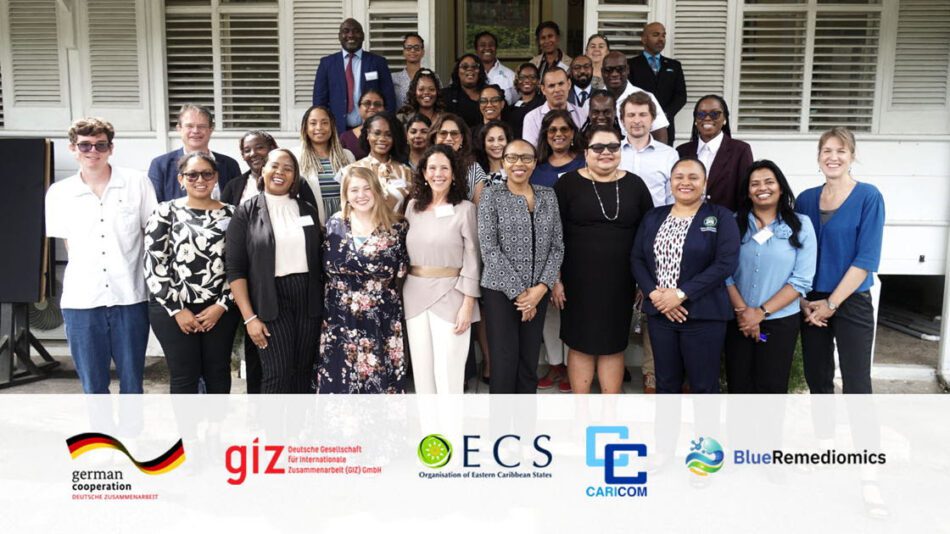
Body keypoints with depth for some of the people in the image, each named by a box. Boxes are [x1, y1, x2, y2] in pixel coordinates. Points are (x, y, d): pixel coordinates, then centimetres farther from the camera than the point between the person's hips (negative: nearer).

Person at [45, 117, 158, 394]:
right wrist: (87, 273, 7)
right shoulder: (58, 193, 5)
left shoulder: (137, 183, 1)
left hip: (130, 298, -1)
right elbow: (69, 244, 14)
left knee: (132, 384, 8)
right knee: (93, 387, 10)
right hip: (80, 301, 1)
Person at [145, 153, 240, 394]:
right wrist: (177, 309, -10)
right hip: (172, 309, -1)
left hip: (220, 309, 2)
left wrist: (222, 305, -8)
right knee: (184, 376, 5)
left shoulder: (231, 214, 5)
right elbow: (153, 264, -5)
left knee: (218, 373, 11)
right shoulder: (166, 212, 1)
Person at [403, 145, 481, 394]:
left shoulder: (465, 208, -4)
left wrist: (468, 303, -11)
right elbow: (406, 252, 15)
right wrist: (401, 294, 12)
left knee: (448, 370, -1)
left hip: (450, 294, -4)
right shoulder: (413, 206, 9)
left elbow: (472, 258, -6)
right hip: (415, 294, 4)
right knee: (421, 367, 11)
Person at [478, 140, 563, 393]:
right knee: (504, 363, -2)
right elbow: (489, 249, -10)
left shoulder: (548, 195, 8)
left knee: (530, 362, 9)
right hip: (500, 290, -3)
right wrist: (518, 292, -13)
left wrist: (541, 287, -9)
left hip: (538, 292, 4)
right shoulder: (491, 196, -3)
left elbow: (557, 246, 5)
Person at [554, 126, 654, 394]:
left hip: (620, 280, 2)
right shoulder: (568, 183, -2)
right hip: (578, 279, -2)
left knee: (614, 345, 10)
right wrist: (555, 278, -7)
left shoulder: (634, 184, 4)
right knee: (581, 344, 6)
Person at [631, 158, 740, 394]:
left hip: (703, 315, -4)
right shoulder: (653, 217, 11)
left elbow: (726, 263, -13)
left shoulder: (720, 217, -2)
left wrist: (682, 294, -18)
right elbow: (637, 259, 7)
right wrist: (653, 293, -11)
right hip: (660, 313, 4)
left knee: (704, 386, 6)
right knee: (666, 384, 14)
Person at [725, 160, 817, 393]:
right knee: (739, 386, 8)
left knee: (771, 388, 8)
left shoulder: (800, 225, -2)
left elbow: (802, 280, -8)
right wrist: (741, 310, -13)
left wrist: (761, 312, -13)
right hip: (738, 321, 1)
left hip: (780, 322, -1)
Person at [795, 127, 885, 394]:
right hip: (811, 304, 4)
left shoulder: (868, 196, -6)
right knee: (816, 379, 11)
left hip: (851, 302, -4)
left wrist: (832, 303, -13)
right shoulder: (806, 199, 6)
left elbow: (867, 258, -11)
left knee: (856, 384, -2)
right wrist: (802, 301, -4)